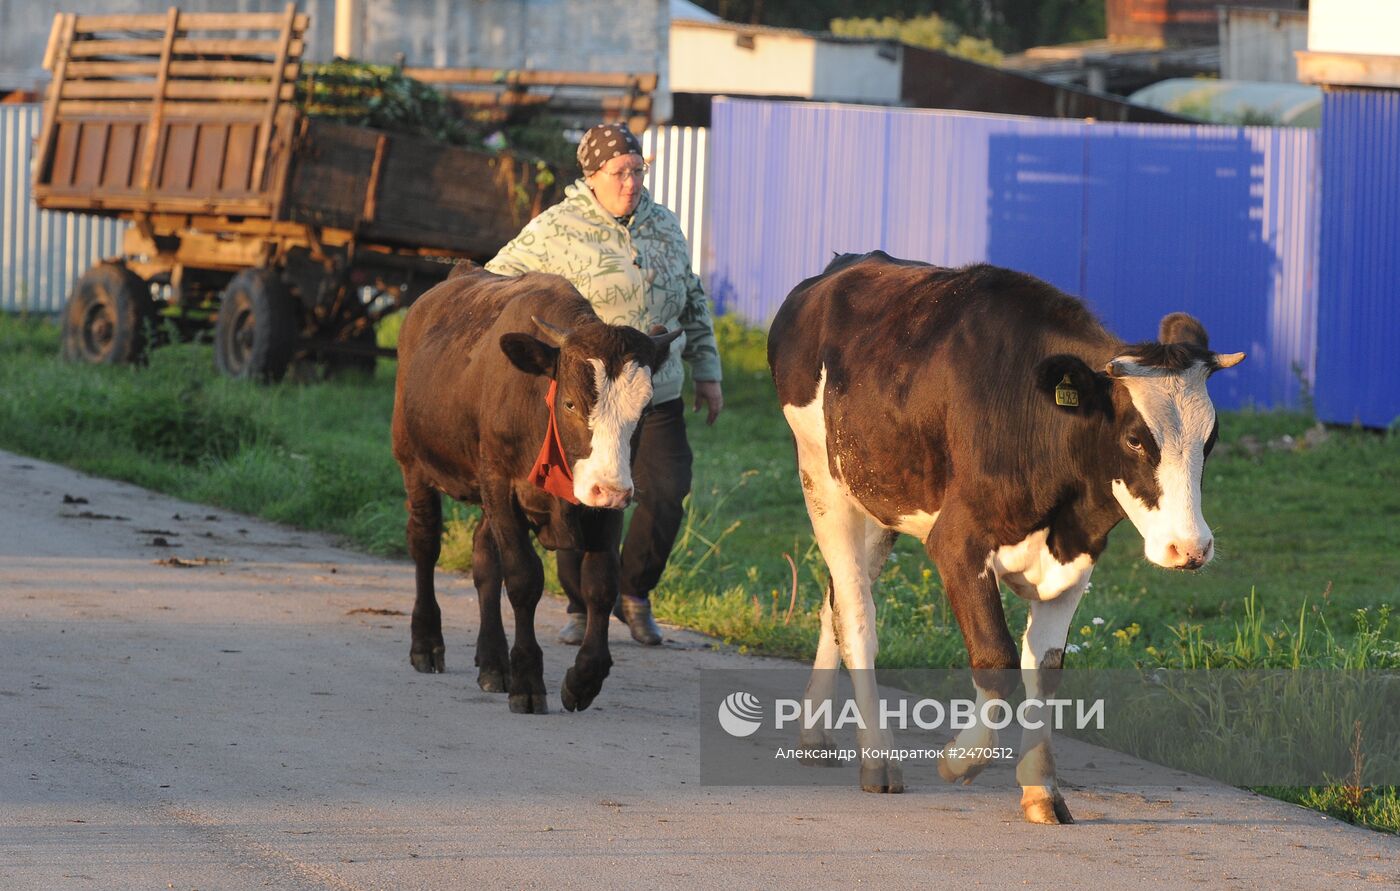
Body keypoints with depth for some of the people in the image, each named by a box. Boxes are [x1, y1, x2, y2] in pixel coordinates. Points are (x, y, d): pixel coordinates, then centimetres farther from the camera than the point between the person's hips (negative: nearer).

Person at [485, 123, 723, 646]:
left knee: (666, 496, -3)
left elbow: (693, 303, 22)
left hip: (659, 398, 4)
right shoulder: (555, 231, -4)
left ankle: (633, 592, 21)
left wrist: (706, 373, 20)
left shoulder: (664, 226, 13)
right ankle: (583, 606, 21)